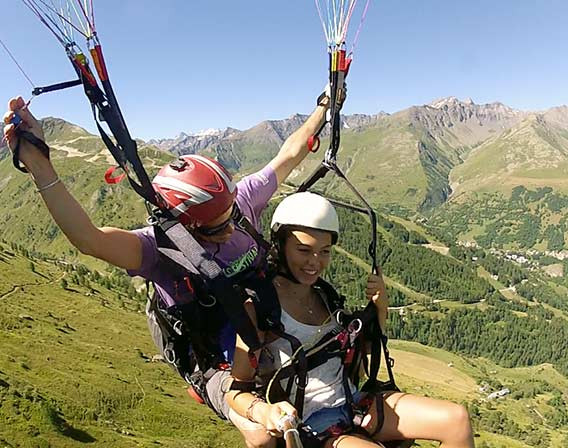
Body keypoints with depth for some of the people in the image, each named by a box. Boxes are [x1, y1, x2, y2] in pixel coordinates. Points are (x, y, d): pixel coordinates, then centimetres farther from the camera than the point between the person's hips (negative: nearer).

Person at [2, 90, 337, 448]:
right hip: (222, 366, -6)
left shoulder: (238, 201, -9)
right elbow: (89, 240, -41)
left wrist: (325, 106, 8)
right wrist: (36, 160, -47)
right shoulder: (162, 246, -23)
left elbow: (289, 155, 2)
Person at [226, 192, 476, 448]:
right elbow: (236, 388, -14)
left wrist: (379, 307, 0)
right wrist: (264, 412, -35)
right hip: (310, 424, -7)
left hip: (354, 400, 7)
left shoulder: (323, 295, 7)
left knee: (457, 420, -6)